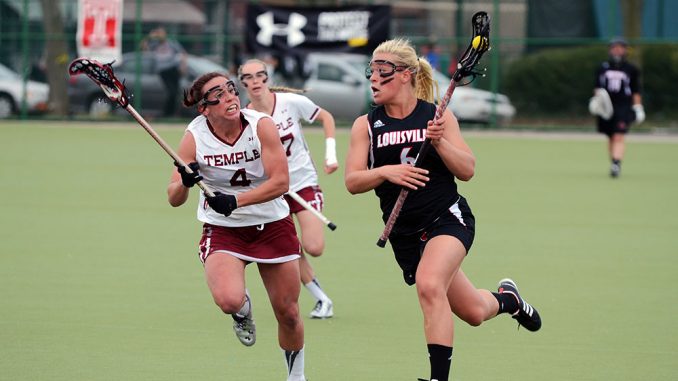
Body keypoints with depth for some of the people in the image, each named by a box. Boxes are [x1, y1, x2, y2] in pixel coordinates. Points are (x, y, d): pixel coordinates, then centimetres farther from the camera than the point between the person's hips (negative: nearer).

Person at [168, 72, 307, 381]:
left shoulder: (261, 125, -16)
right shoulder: (195, 137, -13)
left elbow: (280, 182, -19)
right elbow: (173, 198, -11)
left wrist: (236, 200, -29)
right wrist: (185, 183, -34)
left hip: (272, 225, 1)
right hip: (222, 231, -1)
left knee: (288, 313, 5)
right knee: (228, 300, -28)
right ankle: (243, 310, 11)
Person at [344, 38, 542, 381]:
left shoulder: (438, 116, -3)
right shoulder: (366, 125, 0)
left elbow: (467, 170, -4)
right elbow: (352, 181, -6)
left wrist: (439, 142, -21)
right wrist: (385, 172, -24)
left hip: (448, 218, -3)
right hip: (405, 233, 3)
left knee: (429, 285, -32)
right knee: (472, 312, 9)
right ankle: (506, 298, 45)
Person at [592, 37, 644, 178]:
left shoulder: (631, 69, 5)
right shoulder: (602, 68, 9)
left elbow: (636, 91, 7)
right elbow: (597, 87, 13)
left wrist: (638, 107, 2)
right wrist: (598, 95, -7)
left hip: (623, 107, -3)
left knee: (619, 137, -16)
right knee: (610, 138, 9)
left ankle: (616, 164, -25)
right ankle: (614, 165, 22)